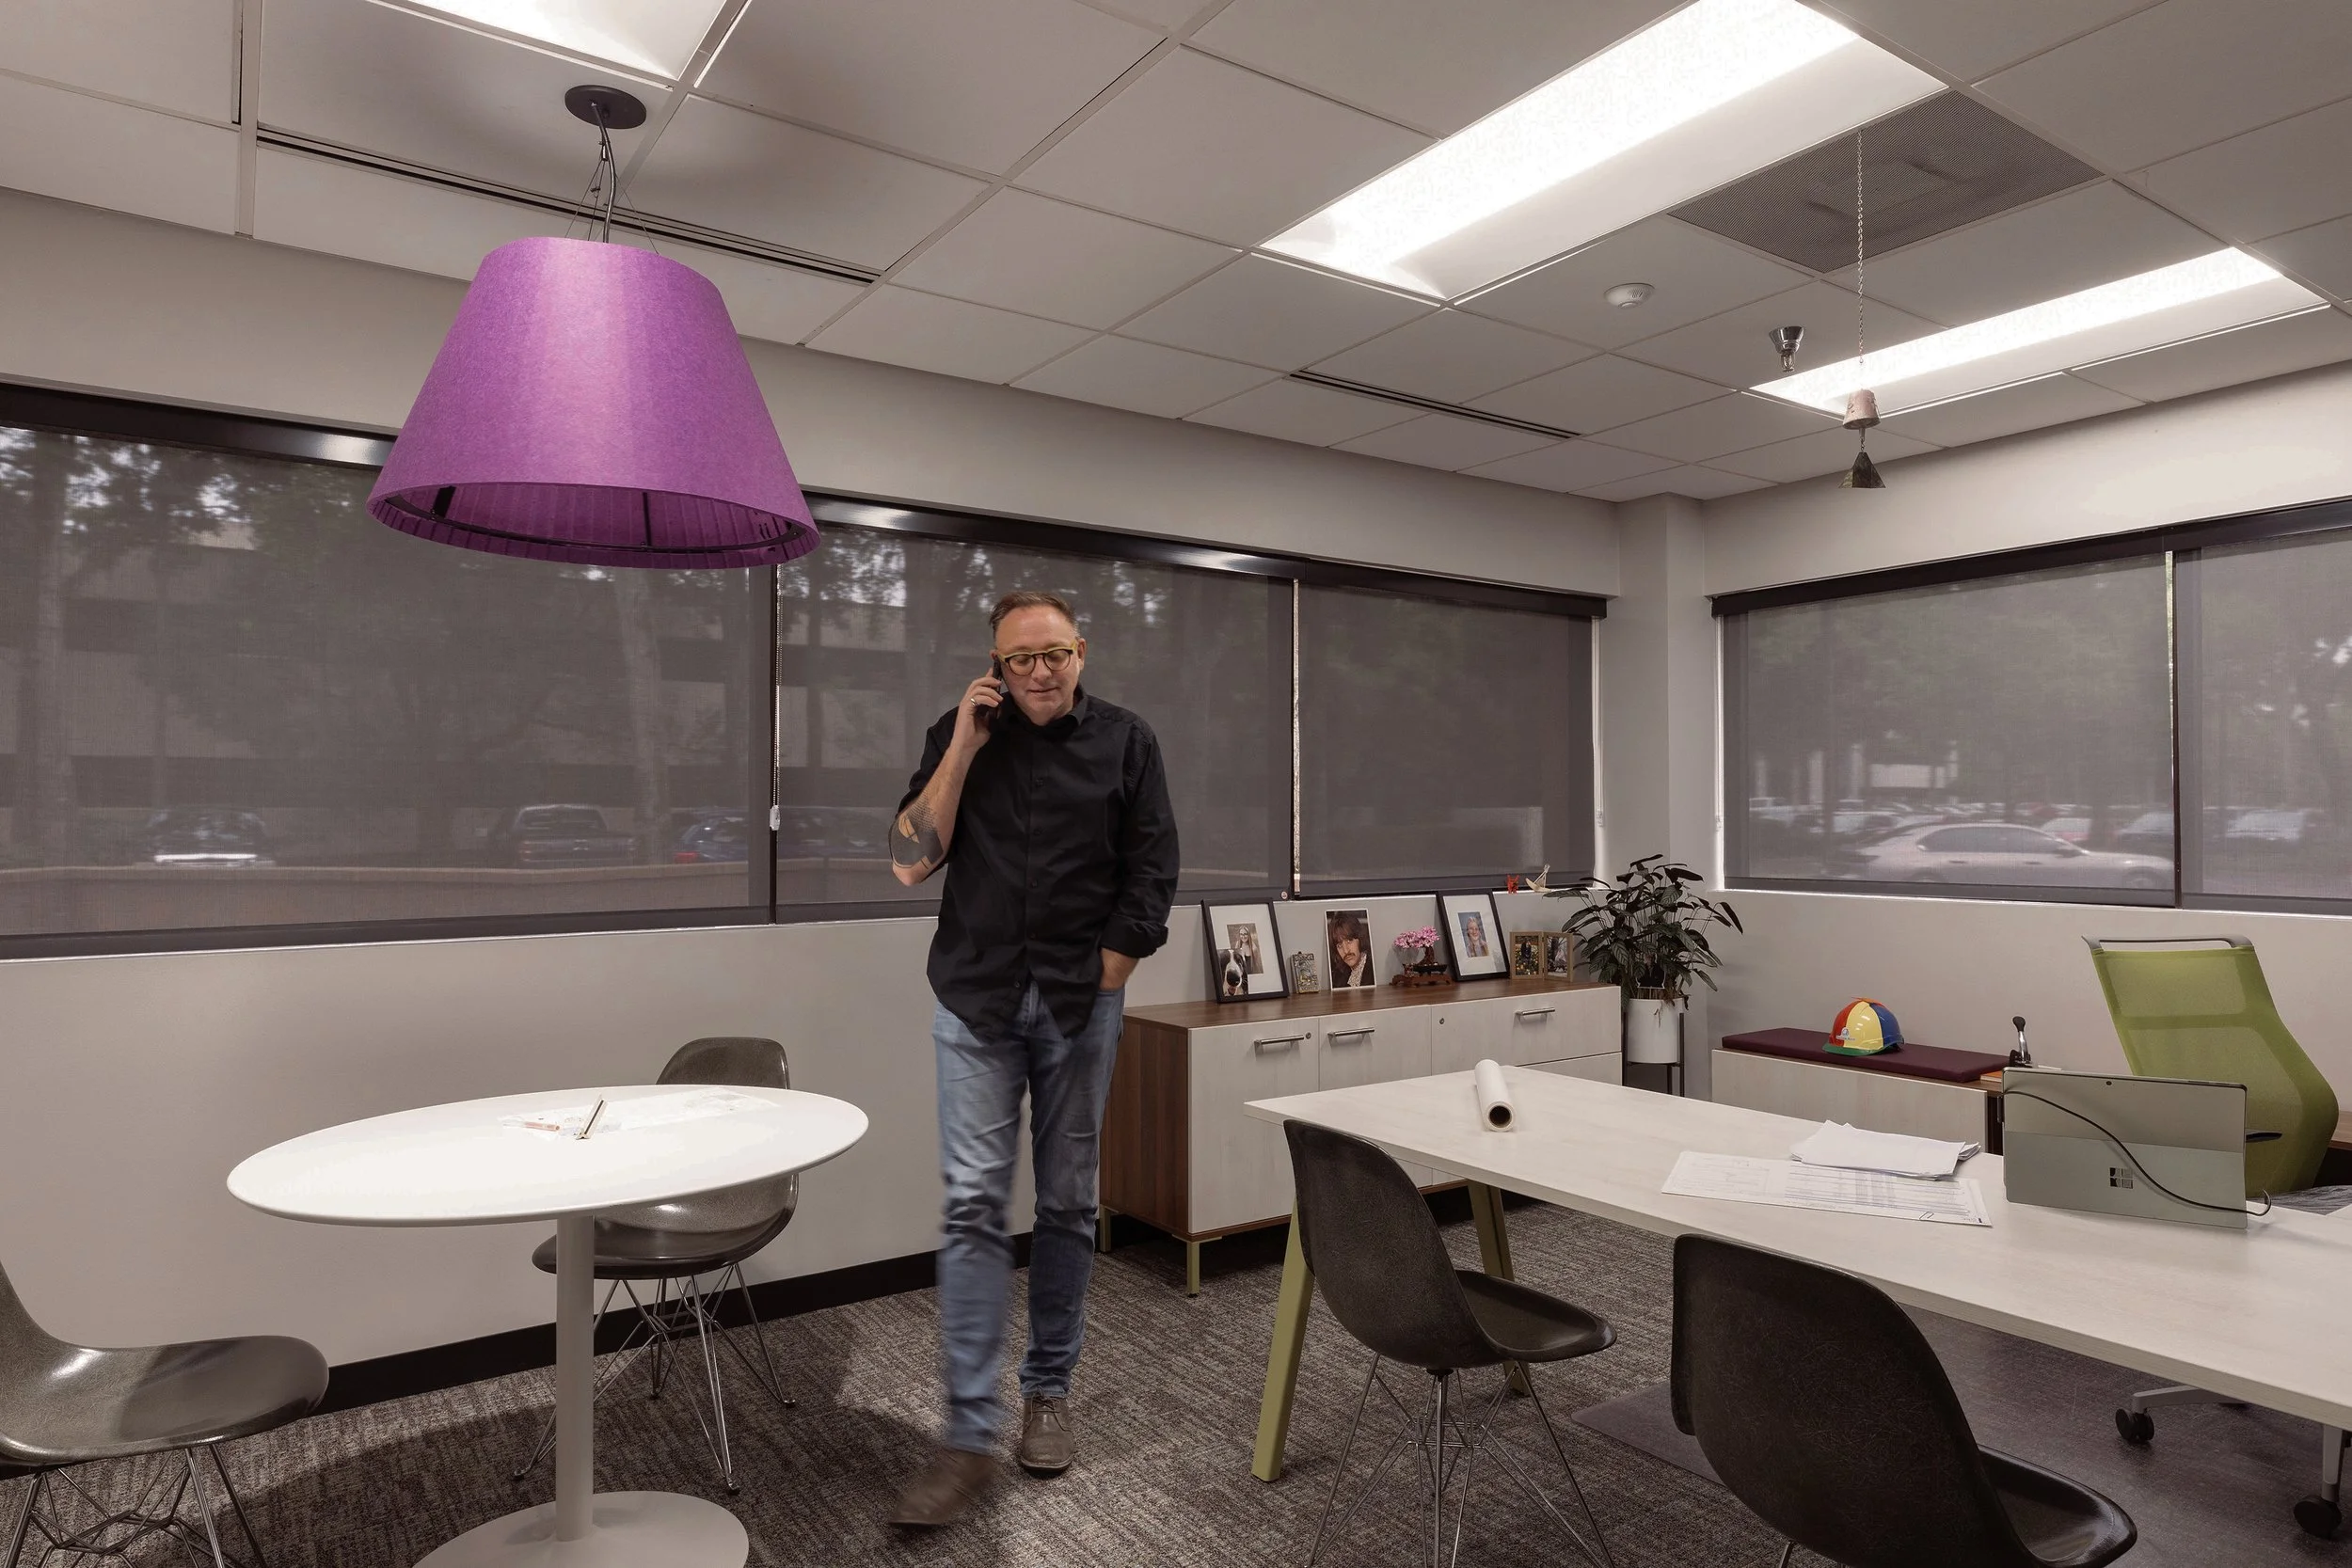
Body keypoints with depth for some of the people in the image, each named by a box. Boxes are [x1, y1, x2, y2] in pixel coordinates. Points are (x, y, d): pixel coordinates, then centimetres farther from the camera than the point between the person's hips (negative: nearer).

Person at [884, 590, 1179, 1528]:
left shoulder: (1125, 743, 3)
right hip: (976, 997, 0)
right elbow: (910, 862, -3)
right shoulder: (958, 736, 5)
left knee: (1067, 1203, 9)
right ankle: (969, 1436, 3)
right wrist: (964, 749, -9)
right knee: (974, 1204, -4)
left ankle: (1049, 1393, 26)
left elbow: (1150, 876, 2)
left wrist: (1101, 980, -3)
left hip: (1080, 1003, 0)